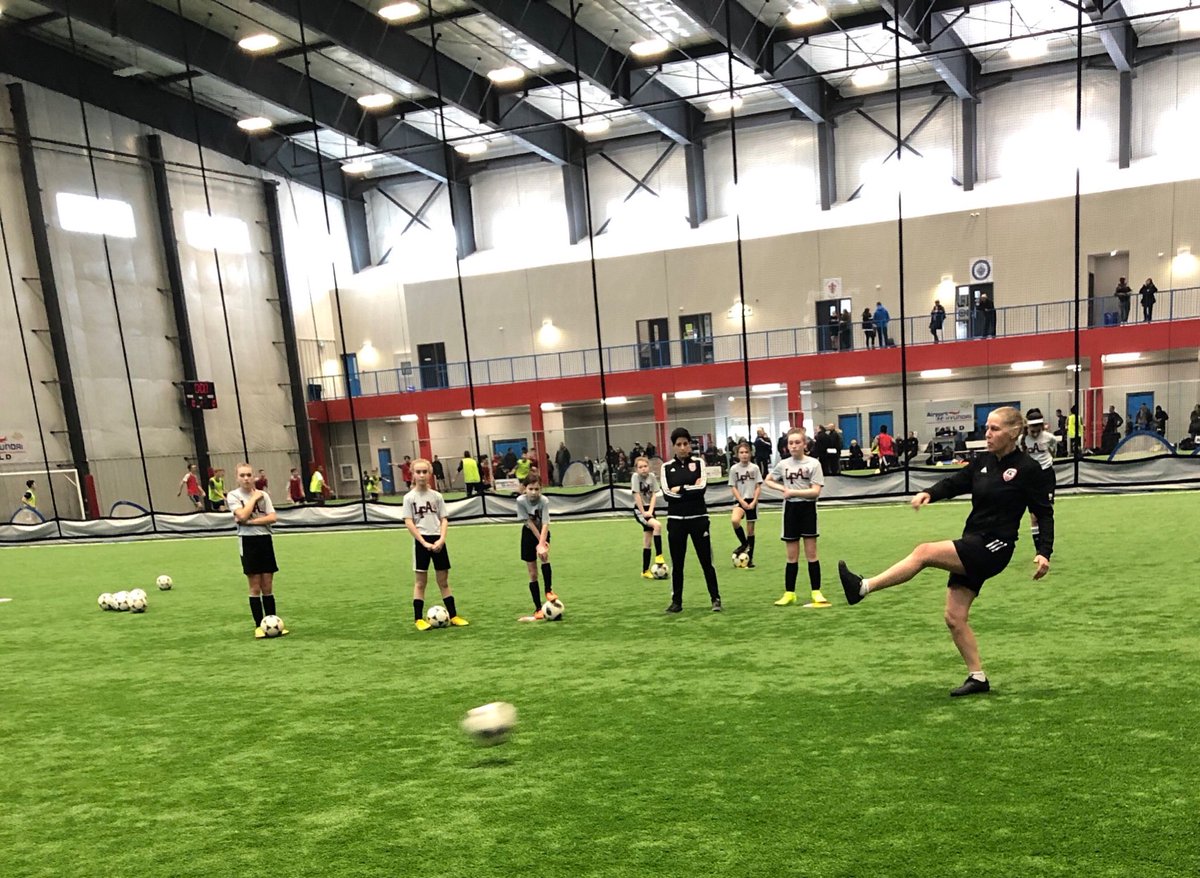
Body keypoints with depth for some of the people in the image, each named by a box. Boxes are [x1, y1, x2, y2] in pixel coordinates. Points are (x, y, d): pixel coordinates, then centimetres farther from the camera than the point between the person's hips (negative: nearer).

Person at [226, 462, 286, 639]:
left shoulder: (263, 494, 6)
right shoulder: (233, 496, -2)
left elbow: (273, 517, -5)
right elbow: (243, 515, -18)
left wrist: (251, 521, -14)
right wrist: (254, 498, -8)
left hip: (265, 540, 3)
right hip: (248, 541, -3)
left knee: (268, 586, 6)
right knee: (255, 587, 2)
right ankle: (259, 626, 9)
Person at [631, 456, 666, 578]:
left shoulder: (652, 476, 1)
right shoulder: (635, 476, -11)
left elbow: (654, 495, -2)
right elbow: (637, 496, -14)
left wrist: (650, 511, -13)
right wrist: (643, 512, -15)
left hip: (649, 510, 5)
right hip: (639, 510, -5)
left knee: (647, 543, 7)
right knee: (657, 525, -30)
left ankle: (645, 571, 14)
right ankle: (659, 556, -22)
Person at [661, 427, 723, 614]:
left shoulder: (699, 463, 2)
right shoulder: (667, 467, 4)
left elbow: (702, 488, -13)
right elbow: (667, 494, -7)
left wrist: (680, 490, -11)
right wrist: (691, 489, -10)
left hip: (698, 518, -1)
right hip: (676, 520, 1)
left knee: (706, 561, 1)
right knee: (677, 564, 7)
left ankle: (715, 599, 11)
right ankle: (677, 601, 16)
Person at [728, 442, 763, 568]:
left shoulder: (754, 467, -1)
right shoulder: (734, 469, -1)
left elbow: (758, 487, 0)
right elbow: (733, 488, -1)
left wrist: (754, 502, -11)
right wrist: (742, 502, -12)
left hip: (752, 501, 1)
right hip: (739, 500, 0)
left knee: (750, 529, 5)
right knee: (734, 520, -28)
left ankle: (750, 558, 16)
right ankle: (744, 544, -4)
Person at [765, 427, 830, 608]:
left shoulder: (813, 463, -8)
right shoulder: (783, 464, 3)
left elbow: (815, 491, -15)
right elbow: (768, 481, 18)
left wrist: (792, 491, -15)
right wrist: (783, 488, 0)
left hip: (807, 509, -3)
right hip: (790, 510, 3)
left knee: (811, 553, 3)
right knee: (792, 556, 9)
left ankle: (816, 592, 10)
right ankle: (789, 593, 15)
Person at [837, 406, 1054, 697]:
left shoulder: (1027, 468, -9)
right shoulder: (983, 462, 9)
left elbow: (1044, 512, -6)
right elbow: (955, 482, 5)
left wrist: (1044, 552, -15)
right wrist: (929, 494, -16)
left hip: (993, 548, -8)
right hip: (972, 547, 8)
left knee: (924, 552, -22)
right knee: (955, 617, 6)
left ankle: (863, 587, -20)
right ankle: (978, 677, 18)